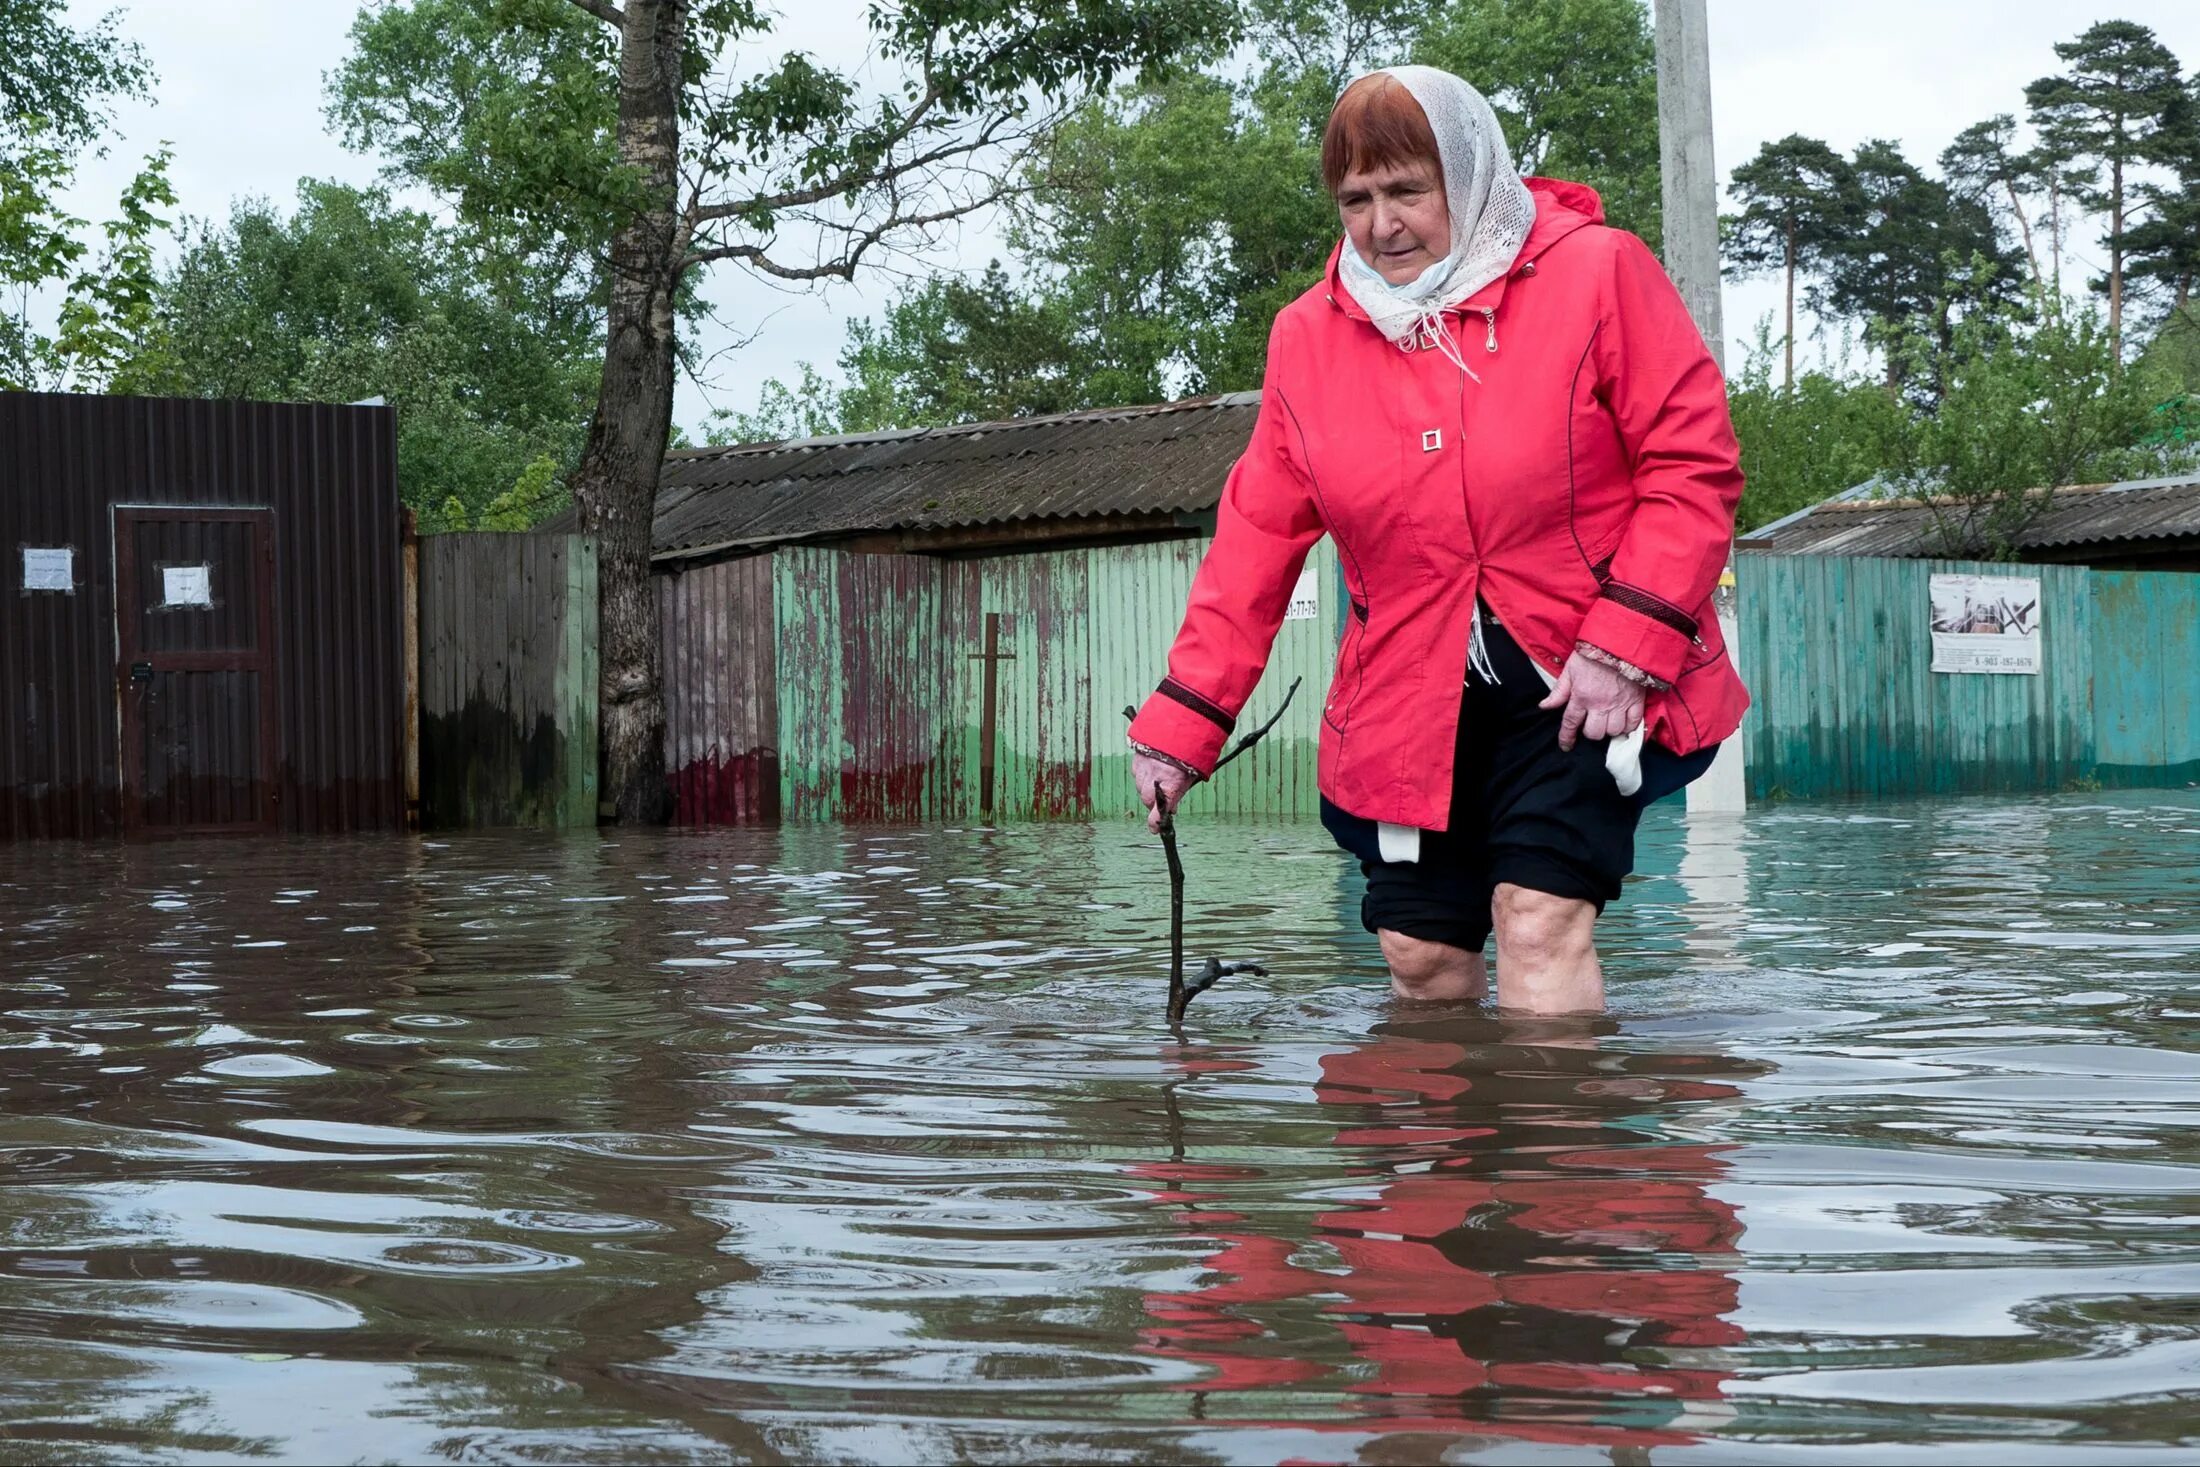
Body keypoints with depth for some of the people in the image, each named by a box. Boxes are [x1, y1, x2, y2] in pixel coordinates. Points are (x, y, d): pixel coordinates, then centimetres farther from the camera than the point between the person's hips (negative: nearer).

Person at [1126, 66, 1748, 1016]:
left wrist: (1626, 647, -17)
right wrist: (1181, 720, 0)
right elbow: (1258, 535, 7)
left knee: (1541, 922, -17)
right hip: (1409, 704, 4)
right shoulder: (1308, 335, 5)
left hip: (1578, 684, -4)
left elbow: (1693, 463, -8)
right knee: (1421, 956, 2)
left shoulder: (1596, 273, -6)